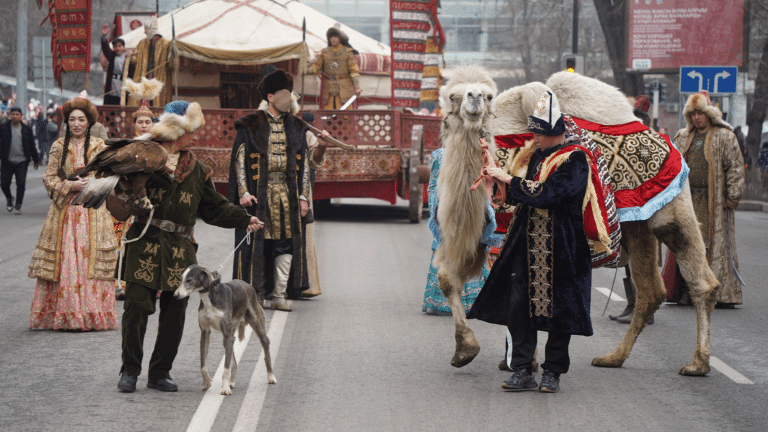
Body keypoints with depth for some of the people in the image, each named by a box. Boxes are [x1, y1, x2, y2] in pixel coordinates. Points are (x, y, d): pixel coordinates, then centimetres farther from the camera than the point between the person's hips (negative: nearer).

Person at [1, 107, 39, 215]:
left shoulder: (27, 130, 8)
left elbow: (32, 146, 14)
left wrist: (35, 160, 16)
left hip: (22, 161, 0)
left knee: (21, 184, -6)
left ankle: (18, 206, 4)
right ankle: (9, 198, 32)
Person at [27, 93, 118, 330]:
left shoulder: (100, 147, 6)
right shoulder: (59, 147, 7)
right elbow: (49, 179, 5)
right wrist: (72, 185, -10)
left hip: (92, 212, 0)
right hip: (65, 211, 0)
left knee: (90, 260, -5)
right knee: (64, 261, -4)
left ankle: (91, 314, -1)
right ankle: (63, 314, -1)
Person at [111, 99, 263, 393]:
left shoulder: (197, 171, 13)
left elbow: (214, 207, 15)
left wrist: (245, 220, 4)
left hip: (180, 250, 4)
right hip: (145, 246, -4)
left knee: (175, 312, 4)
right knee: (136, 306, -5)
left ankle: (160, 373, 15)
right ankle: (130, 371, 8)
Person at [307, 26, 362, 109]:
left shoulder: (347, 52, 3)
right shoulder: (325, 52, 12)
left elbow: (354, 70, -1)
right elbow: (316, 66, 7)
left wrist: (357, 87, -9)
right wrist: (307, 70, -16)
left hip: (344, 88, -3)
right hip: (329, 88, 3)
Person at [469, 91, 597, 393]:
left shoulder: (575, 160, -11)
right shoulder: (539, 156, 14)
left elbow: (545, 194, -21)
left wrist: (510, 180, -15)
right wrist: (502, 182, 6)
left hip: (561, 249, -7)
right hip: (529, 244, 7)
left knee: (559, 309, 2)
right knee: (519, 305, 0)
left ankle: (552, 372, 13)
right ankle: (522, 372, 5)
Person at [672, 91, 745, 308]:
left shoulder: (724, 136, -1)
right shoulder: (683, 137, 15)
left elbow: (736, 167, -4)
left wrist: (732, 197, -9)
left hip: (714, 200, -5)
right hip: (688, 199, 5)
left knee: (718, 245, -4)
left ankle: (724, 295, -1)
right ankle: (686, 292, 7)